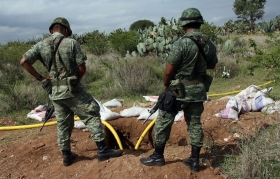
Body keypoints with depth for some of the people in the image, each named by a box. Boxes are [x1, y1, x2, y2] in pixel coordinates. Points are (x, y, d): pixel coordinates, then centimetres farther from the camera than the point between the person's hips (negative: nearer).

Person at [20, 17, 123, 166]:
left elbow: (24, 61, -3)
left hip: (54, 91, 5)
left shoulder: (41, 45, 4)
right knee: (92, 115, 4)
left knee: (63, 123, 16)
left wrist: (40, 78, 2)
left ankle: (66, 155, 24)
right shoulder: (71, 43, -6)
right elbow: (82, 67, -9)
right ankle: (103, 150, 3)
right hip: (72, 89, -5)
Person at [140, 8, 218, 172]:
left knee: (164, 121, 8)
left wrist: (166, 85, 1)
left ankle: (158, 156, 19)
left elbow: (168, 71, -16)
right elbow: (212, 65, 18)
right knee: (195, 123, 14)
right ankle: (195, 160, 20)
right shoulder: (209, 43, 1)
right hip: (199, 89, 6)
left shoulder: (181, 43, -19)